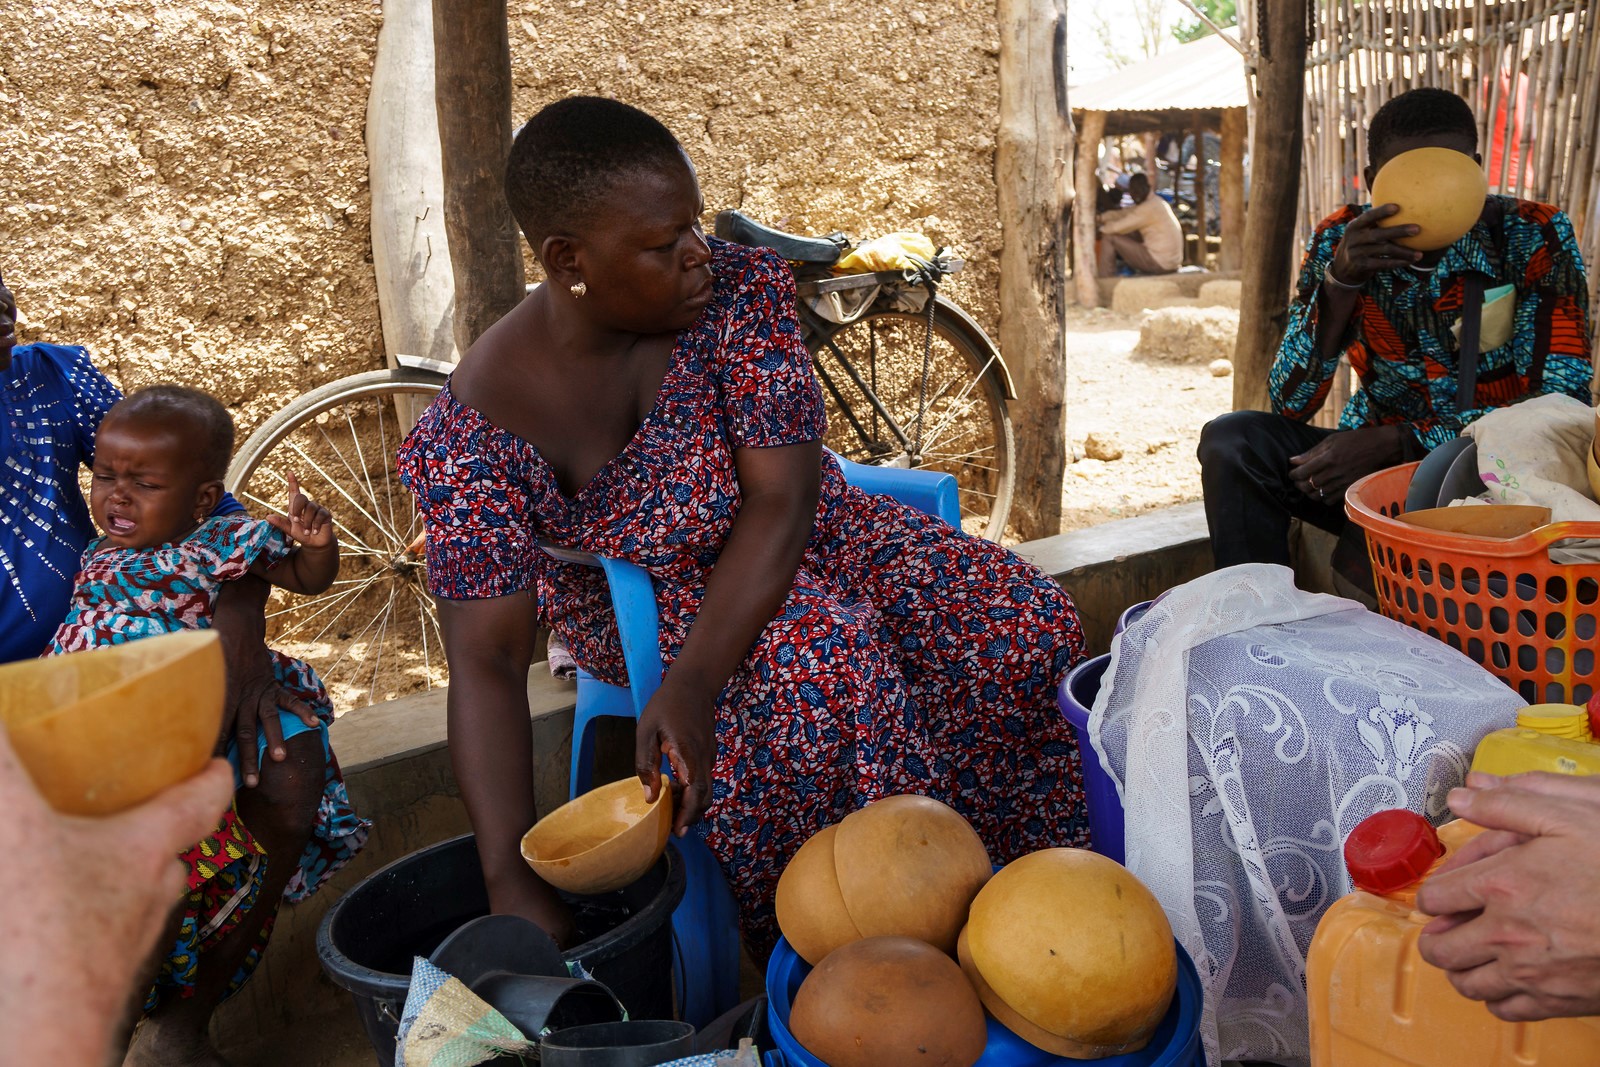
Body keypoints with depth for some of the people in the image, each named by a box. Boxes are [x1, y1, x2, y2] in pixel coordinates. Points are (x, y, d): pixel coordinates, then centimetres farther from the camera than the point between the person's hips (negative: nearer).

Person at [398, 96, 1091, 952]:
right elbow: (487, 660, -26)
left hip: (802, 535, 3)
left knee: (1022, 622, -18)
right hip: (646, 605, -3)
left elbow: (781, 501, -23)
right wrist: (511, 883, -36)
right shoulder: (476, 428, -22)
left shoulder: (736, 289, -17)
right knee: (829, 662, -34)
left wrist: (691, 685, -37)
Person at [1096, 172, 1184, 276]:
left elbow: (1118, 227, -15)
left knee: (1109, 237, -5)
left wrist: (1100, 228, 3)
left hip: (1160, 263, -10)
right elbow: (1123, 213, 17)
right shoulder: (1156, 202, 13)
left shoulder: (1150, 207, -16)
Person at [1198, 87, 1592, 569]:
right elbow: (1289, 403, -10)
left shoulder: (1534, 237, -9)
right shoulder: (1340, 241, -4)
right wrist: (1340, 280, -25)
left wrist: (1392, 440, -23)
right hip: (1377, 459, 3)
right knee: (1232, 440, -21)